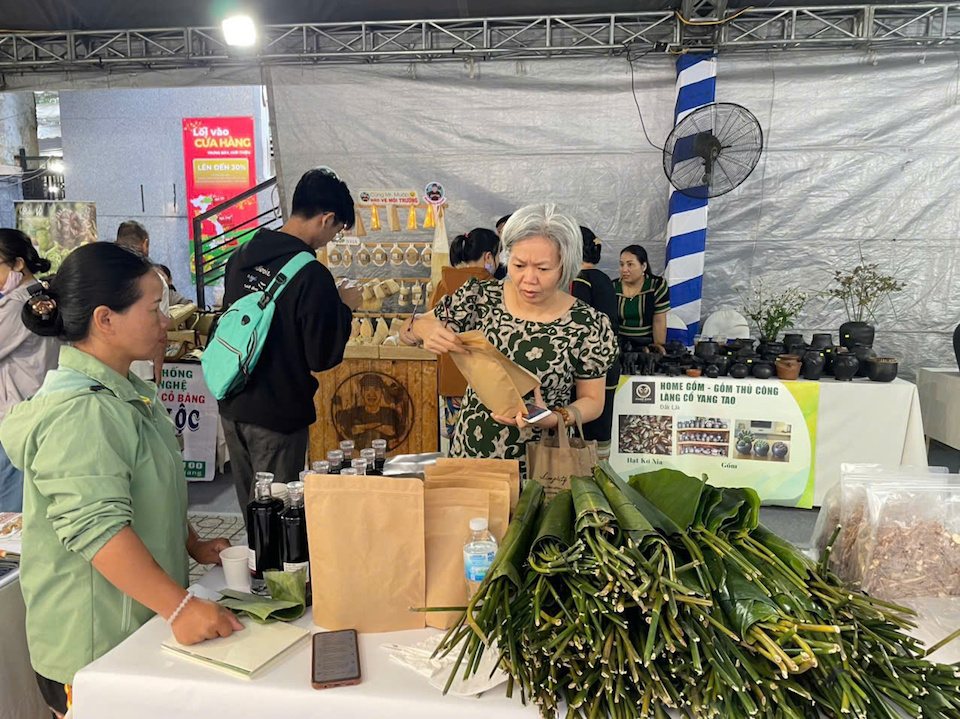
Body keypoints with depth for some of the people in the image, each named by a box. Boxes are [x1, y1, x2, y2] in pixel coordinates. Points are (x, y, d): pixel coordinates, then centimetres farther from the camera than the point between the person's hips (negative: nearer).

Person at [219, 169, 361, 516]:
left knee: (250, 509, 22)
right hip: (279, 416, -7)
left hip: (233, 407, 8)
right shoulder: (312, 276, -21)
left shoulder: (241, 256, 3)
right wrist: (345, 308, -2)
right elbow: (322, 357, -17)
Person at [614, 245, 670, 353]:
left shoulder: (658, 285, -3)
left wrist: (659, 348, -7)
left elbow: (659, 322, -4)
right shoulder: (613, 288, 1)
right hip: (619, 343, 1)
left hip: (647, 344, -1)